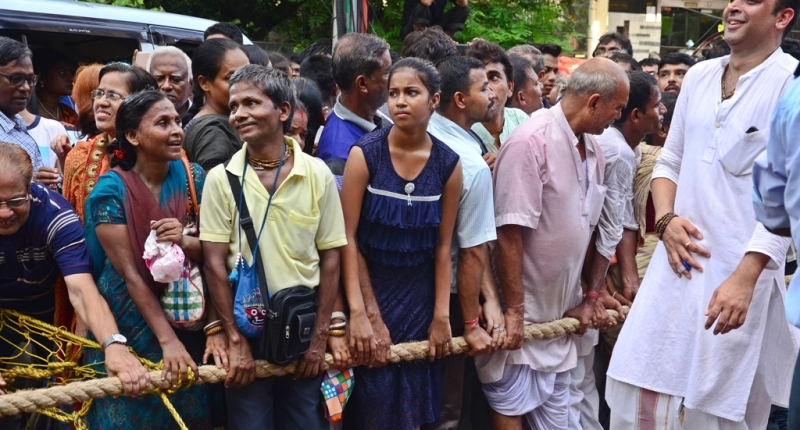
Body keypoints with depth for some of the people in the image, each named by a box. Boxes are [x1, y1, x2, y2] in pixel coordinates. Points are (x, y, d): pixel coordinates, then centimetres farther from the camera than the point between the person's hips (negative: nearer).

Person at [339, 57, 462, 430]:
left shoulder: (448, 164, -3)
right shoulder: (365, 154, -11)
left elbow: (443, 245, 1)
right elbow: (348, 237, -12)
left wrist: (441, 315, -1)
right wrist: (358, 313, -18)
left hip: (419, 297, 2)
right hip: (370, 287, -2)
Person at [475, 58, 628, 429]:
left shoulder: (592, 149, 7)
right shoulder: (531, 141, -18)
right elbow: (509, 233, -20)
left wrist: (589, 295, 12)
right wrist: (514, 311, -19)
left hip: (560, 314, 8)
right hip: (521, 314, -7)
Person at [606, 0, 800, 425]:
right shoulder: (698, 76, 11)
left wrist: (745, 276, -22)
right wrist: (666, 220, -2)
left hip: (741, 268, -5)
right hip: (678, 261, 6)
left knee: (719, 404, 3)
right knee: (638, 381, 5)